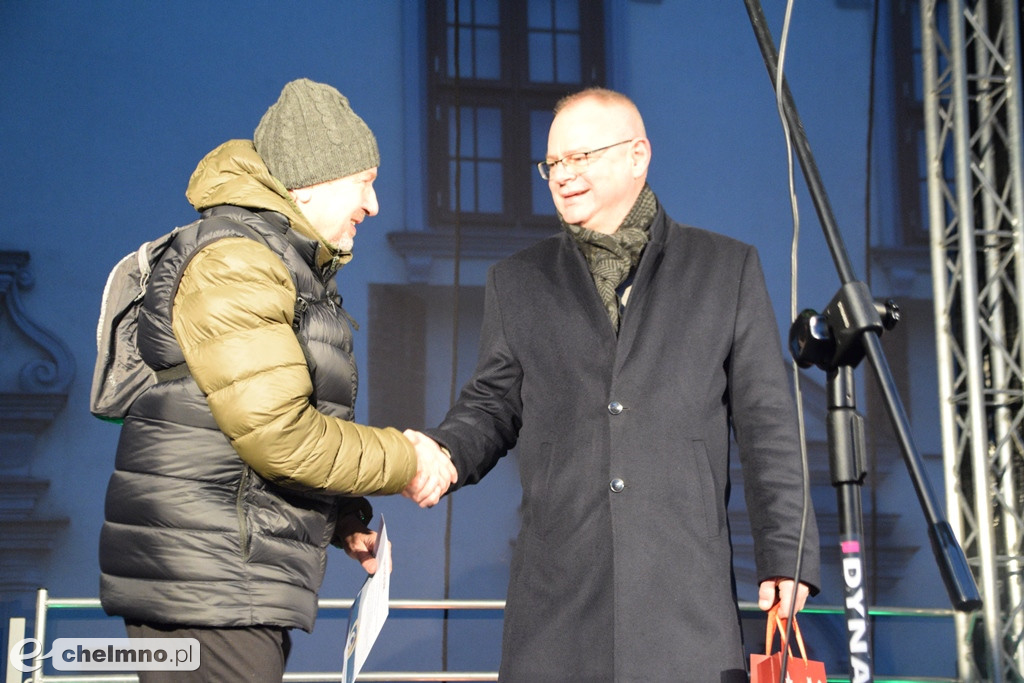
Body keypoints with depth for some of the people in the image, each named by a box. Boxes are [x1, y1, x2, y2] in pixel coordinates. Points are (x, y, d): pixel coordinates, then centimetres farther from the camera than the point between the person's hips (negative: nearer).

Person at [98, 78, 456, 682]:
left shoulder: (294, 266, 21)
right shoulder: (233, 259, -13)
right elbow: (278, 433, -20)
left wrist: (344, 520, 13)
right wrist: (405, 461, -8)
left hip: (242, 585, 10)